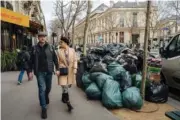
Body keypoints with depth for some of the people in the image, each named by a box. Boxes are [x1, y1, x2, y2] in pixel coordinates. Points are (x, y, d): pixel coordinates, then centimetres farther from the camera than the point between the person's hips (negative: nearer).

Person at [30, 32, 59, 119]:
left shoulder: (50, 47, 0)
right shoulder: (34, 48, 0)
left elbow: (55, 59, 2)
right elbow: (32, 60, 3)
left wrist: (57, 69, -2)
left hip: (49, 71, 2)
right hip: (40, 72, -1)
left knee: (48, 88, 15)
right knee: (42, 89, -5)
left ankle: (46, 97, 49)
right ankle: (44, 108, 5)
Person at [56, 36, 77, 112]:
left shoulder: (72, 50, 2)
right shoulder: (59, 51, 0)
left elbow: (75, 60, 0)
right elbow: (57, 62, 0)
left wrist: (75, 69, -9)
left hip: (70, 71, 2)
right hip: (62, 71, -2)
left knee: (68, 85, 14)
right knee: (64, 87, -7)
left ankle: (63, 97, 40)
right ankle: (68, 104, 0)